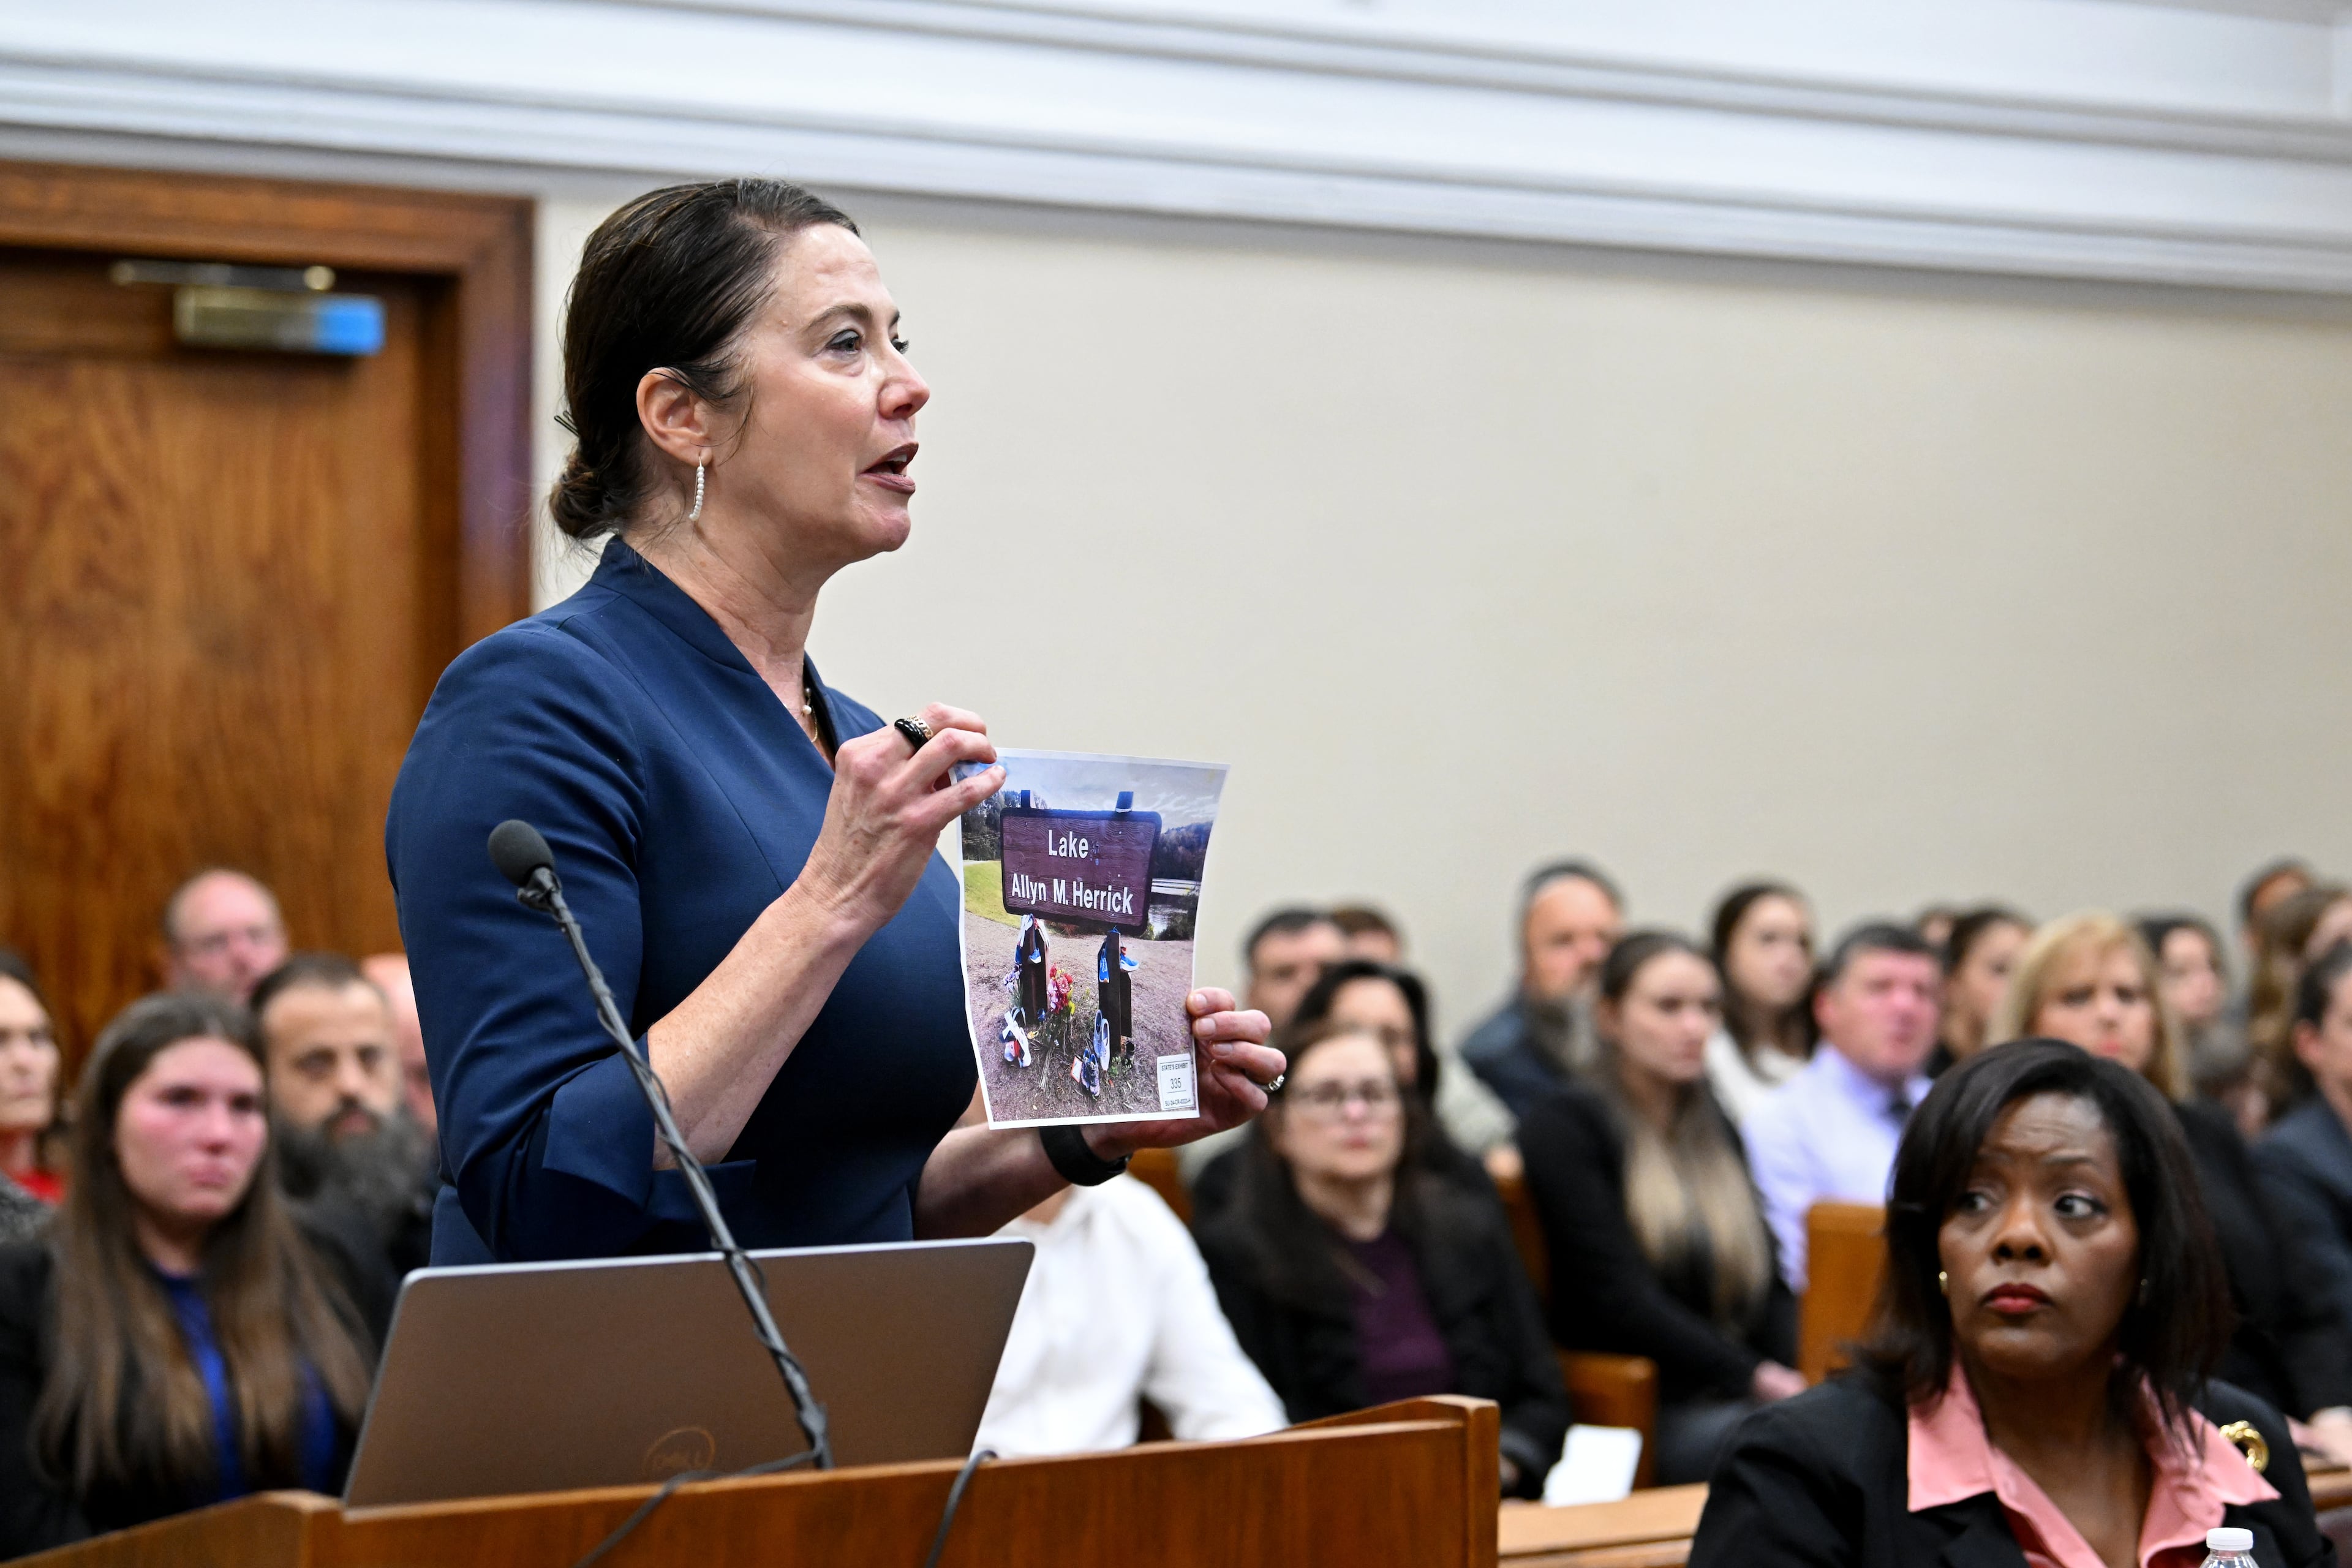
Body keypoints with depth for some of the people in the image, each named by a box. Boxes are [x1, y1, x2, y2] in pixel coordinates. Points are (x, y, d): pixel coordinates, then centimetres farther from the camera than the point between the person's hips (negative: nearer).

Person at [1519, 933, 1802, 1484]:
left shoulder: (1715, 1129, 23)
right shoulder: (1563, 1127, 1)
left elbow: (1771, 1285, 18)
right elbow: (1620, 1298, -10)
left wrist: (1796, 1379, -4)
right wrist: (1755, 1378, -16)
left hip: (1736, 1398, 6)